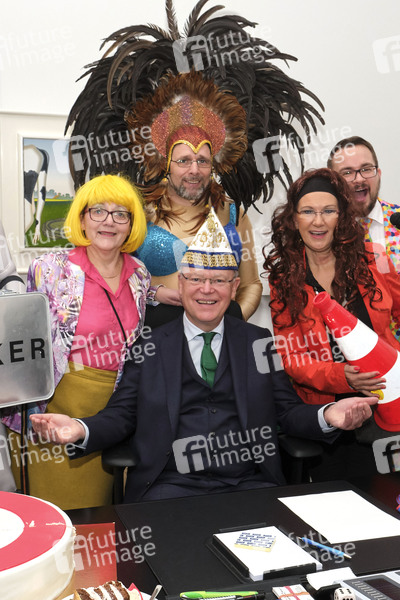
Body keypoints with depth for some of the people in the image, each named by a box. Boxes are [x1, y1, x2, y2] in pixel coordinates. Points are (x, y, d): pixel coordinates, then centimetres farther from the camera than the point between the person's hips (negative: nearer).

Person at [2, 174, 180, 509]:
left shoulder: (139, 274, 4)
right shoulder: (51, 270, -8)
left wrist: (154, 295, 7)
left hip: (114, 406, 4)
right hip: (58, 408, -3)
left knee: (100, 518, 12)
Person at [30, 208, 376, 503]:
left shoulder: (261, 343, 12)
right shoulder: (147, 348, 9)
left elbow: (288, 411, 10)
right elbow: (121, 416, 7)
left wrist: (328, 417, -12)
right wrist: (79, 430, -14)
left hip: (251, 484, 2)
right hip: (171, 486, -1)